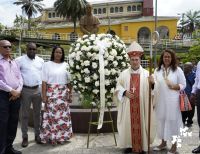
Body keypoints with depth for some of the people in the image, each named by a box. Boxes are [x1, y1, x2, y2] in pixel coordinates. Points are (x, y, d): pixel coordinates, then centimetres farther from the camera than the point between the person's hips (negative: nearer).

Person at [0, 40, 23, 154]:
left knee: (13, 122, 10)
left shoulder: (14, 62, 16)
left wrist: (18, 90, -3)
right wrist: (11, 90, -13)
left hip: (16, 95, 6)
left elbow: (20, 77, 12)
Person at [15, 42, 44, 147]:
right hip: (25, 90, -3)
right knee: (24, 114, 4)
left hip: (38, 89, 3)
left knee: (37, 113, 12)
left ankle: (37, 135, 23)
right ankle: (25, 137, 14)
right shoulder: (20, 60, -4)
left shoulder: (40, 61, 8)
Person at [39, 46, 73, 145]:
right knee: (52, 114, -2)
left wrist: (70, 94, 8)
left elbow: (69, 82, 11)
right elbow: (44, 82, -3)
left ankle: (62, 136, 18)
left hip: (63, 93, 3)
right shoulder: (47, 64, 1)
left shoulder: (66, 65, 9)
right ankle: (52, 137, 9)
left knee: (63, 115, 6)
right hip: (51, 93, -3)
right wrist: (44, 95, -9)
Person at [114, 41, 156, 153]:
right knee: (128, 124, 6)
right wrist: (125, 92, -13)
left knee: (141, 124, 4)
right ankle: (129, 145, 21)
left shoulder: (146, 73, 2)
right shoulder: (124, 73, 6)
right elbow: (118, 87, 6)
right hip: (128, 105, 1)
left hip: (141, 105, -1)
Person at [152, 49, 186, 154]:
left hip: (172, 101, -3)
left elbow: (183, 85, 0)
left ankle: (174, 145, 16)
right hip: (160, 100, 4)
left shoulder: (177, 70, -1)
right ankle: (163, 143, 27)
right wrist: (152, 82, -8)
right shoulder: (157, 70, 9)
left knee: (172, 120, 2)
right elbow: (154, 84, 13)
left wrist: (175, 86, -17)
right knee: (161, 120, 10)